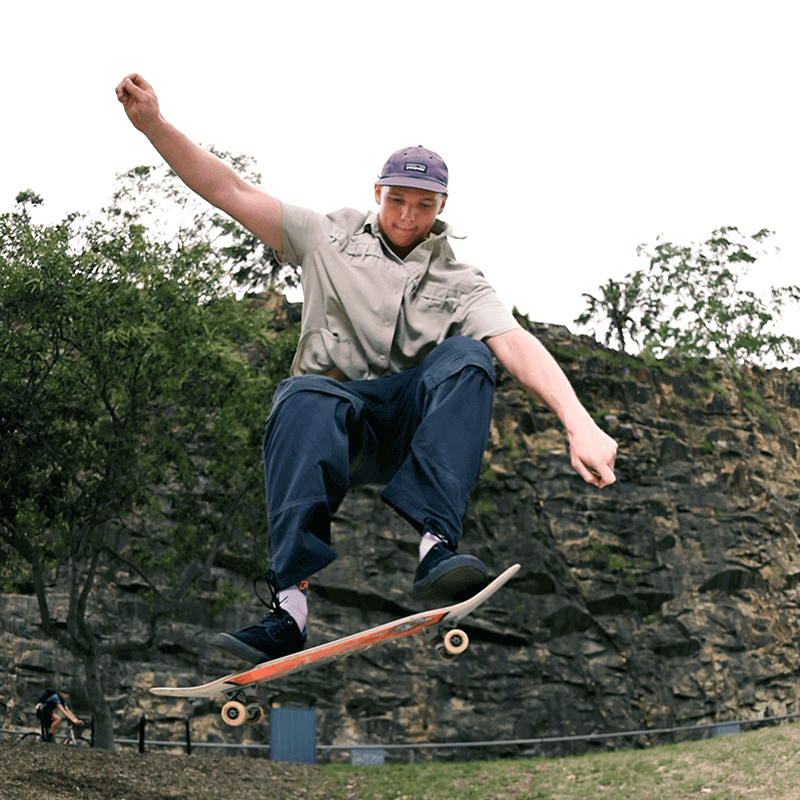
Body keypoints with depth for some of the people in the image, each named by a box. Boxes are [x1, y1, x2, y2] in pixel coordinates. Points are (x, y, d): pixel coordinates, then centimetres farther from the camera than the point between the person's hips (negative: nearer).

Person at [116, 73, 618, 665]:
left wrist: (580, 424, -25)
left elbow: (518, 345, -8)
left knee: (466, 356, -27)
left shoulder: (459, 286, 10)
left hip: (406, 429, 1)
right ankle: (290, 603, -45)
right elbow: (230, 192, 8)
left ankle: (436, 546, -43)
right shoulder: (330, 238, 14)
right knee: (306, 396, -36)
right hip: (335, 413, 0)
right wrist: (155, 126, -4)